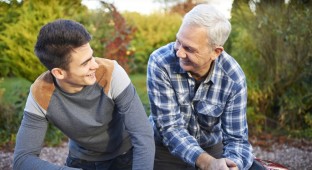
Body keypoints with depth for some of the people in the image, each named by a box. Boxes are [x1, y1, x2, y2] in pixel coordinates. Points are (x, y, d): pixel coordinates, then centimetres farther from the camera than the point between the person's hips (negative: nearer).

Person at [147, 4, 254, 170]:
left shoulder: (234, 78, -20)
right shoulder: (160, 63, -25)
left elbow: (236, 139, -18)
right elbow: (170, 127, -25)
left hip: (211, 149, 2)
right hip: (165, 149, -1)